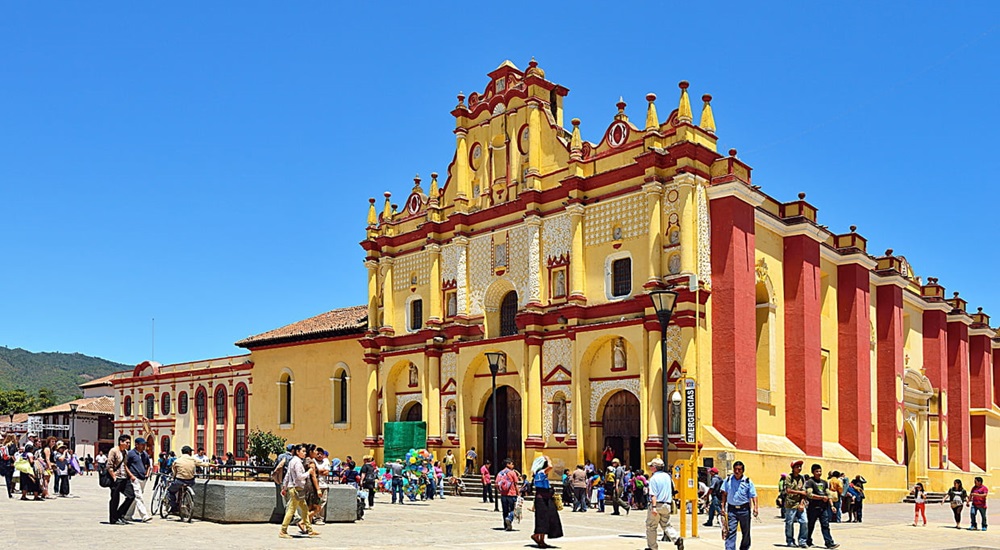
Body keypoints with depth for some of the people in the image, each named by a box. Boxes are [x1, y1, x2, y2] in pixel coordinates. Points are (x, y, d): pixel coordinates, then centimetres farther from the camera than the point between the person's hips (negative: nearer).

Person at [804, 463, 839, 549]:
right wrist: (822, 497, -11)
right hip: (813, 507, -5)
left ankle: (829, 543, -4)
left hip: (823, 507, 5)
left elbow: (828, 494, 16)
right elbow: (810, 495, -16)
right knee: (810, 526, 5)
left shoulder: (824, 482, 14)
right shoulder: (810, 482, -6)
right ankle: (808, 542, 18)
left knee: (825, 525, -1)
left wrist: (831, 505, 6)